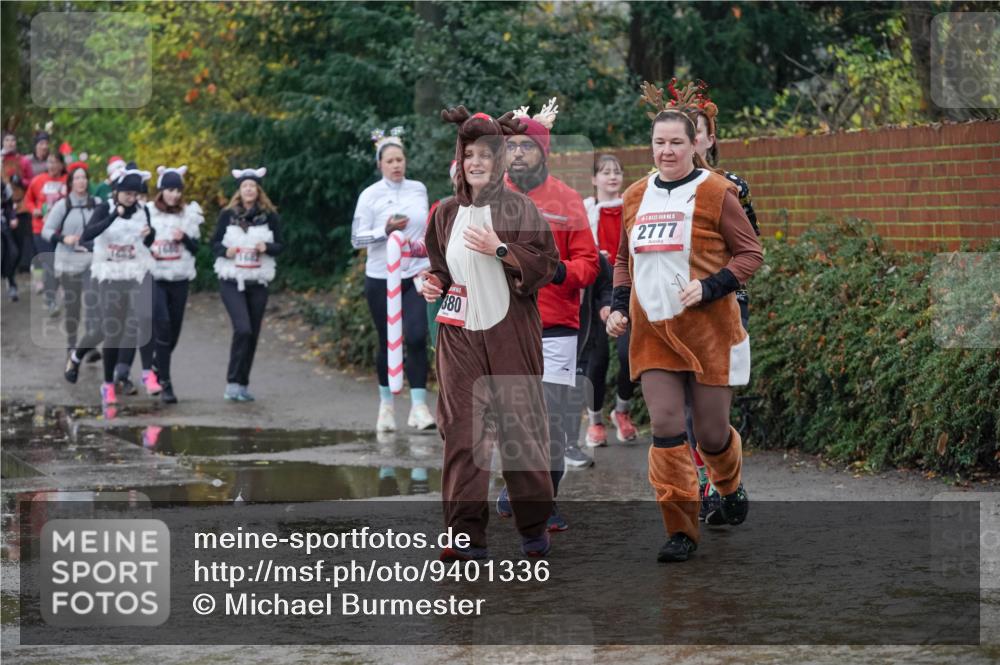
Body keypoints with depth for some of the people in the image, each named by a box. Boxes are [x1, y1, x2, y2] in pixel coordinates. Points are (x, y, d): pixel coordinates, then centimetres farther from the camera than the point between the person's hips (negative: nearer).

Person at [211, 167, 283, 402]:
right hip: (231, 281, -3)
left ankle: (243, 384, 17)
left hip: (258, 283, 3)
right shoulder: (228, 215, 0)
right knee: (242, 329, -18)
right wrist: (225, 251, -17)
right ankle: (233, 383, -11)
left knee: (253, 334, 5)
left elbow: (280, 246, 6)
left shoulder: (269, 216, 2)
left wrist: (267, 248, -15)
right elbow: (215, 243, 4)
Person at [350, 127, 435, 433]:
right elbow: (357, 238, -6)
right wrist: (386, 231, -20)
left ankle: (418, 406, -11)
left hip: (416, 275, 2)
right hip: (381, 277, -2)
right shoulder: (370, 196, -4)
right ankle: (386, 404, 21)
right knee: (388, 341, 5)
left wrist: (431, 264, 16)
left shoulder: (419, 189, 6)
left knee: (416, 337, -13)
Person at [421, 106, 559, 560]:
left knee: (521, 424, 2)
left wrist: (500, 249, -17)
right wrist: (433, 284, 2)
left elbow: (547, 264, -7)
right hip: (460, 335, 3)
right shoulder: (446, 213, 10)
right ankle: (467, 534, 1)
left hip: (510, 333, -3)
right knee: (461, 431, -2)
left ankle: (535, 526, 16)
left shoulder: (518, 208, -3)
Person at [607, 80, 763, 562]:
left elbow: (750, 253, -4)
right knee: (665, 428, -7)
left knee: (711, 432, 4)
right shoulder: (635, 197, 9)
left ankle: (731, 485, 39)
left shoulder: (715, 192, -6)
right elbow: (625, 259, 22)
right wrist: (618, 307, 8)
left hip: (707, 328, -4)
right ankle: (681, 530, 0)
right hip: (652, 330, 4)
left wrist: (709, 288, -17)